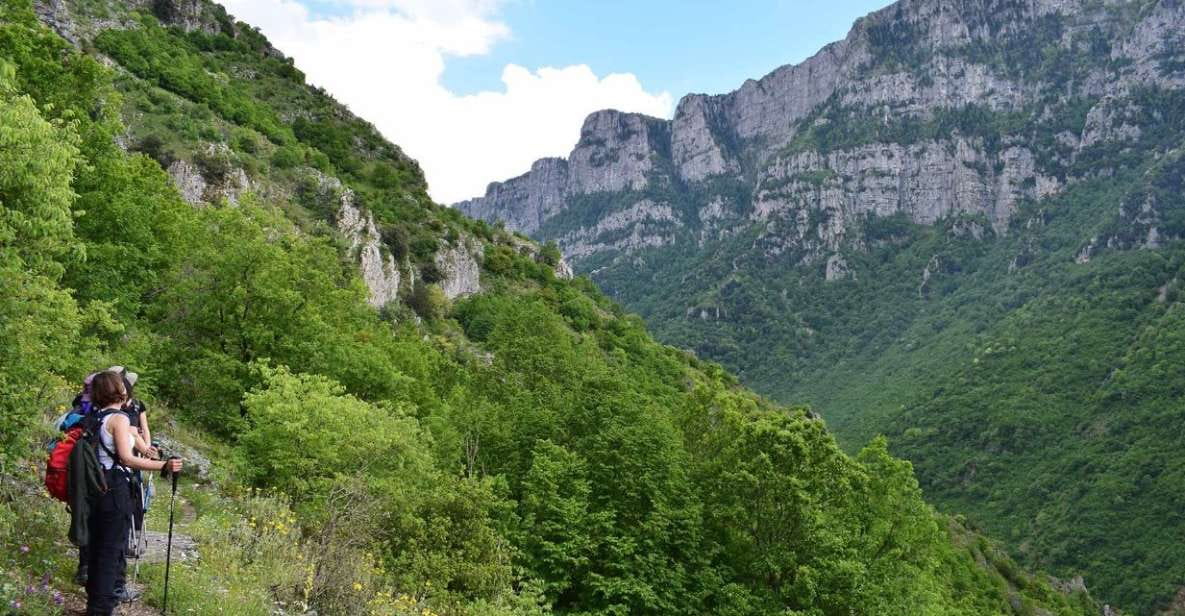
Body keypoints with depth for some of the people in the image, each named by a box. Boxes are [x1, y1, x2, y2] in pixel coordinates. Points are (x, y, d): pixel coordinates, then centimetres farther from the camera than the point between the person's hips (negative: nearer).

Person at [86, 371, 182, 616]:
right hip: (115, 490, -8)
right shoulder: (119, 418, -14)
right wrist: (163, 466, -30)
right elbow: (126, 459, -24)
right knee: (112, 549, -2)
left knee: (98, 546, 19)